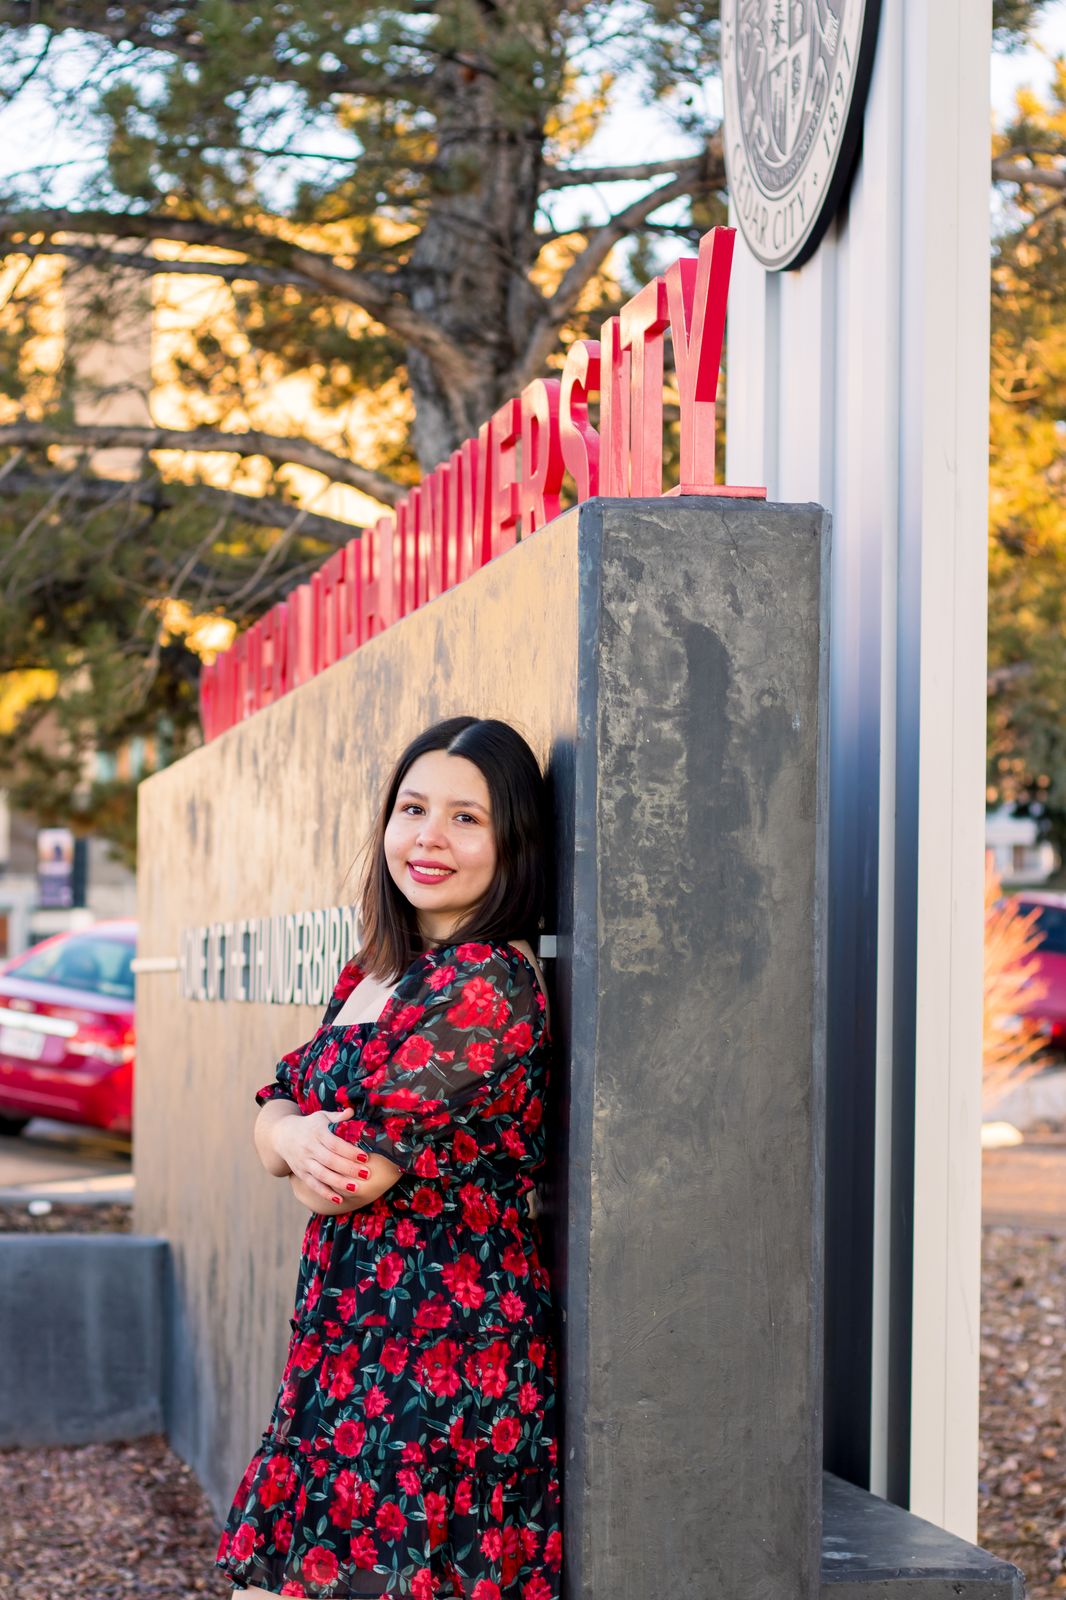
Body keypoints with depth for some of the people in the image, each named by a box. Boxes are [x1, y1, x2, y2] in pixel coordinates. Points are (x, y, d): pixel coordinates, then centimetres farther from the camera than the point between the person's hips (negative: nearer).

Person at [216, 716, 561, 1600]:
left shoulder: (488, 985, -16)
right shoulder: (370, 974, 13)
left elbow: (352, 1179, -19)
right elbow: (274, 1116, 11)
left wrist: (323, 1159, 3)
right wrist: (294, 1138, -12)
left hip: (437, 1364, -9)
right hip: (344, 1345, 9)